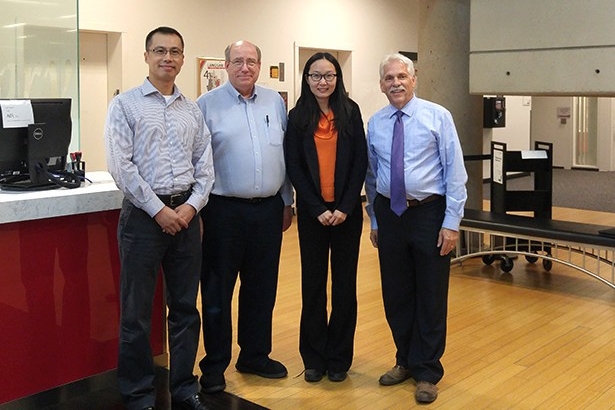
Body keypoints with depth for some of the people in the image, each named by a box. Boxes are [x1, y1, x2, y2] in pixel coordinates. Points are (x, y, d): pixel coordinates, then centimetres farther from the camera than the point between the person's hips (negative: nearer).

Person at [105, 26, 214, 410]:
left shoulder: (193, 110, 11)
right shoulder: (126, 104, -1)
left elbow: (205, 164, 9)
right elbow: (121, 165, -9)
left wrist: (192, 205, -6)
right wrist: (158, 210, -13)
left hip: (187, 213, 4)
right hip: (143, 215, -4)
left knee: (186, 306, 11)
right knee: (137, 311, 4)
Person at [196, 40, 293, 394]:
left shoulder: (275, 102, 9)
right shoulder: (208, 105, -3)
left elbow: (285, 154, 12)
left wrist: (287, 202, 12)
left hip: (268, 209, 4)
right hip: (224, 210, -4)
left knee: (262, 289, 13)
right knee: (217, 291, 4)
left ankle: (255, 355, 29)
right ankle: (214, 366, 17)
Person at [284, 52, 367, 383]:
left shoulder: (350, 112, 2)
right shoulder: (297, 117, 2)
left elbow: (360, 162, -1)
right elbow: (294, 167, -2)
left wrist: (345, 206, -10)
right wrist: (318, 209, -10)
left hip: (347, 210, 0)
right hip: (312, 211, 0)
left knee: (344, 283, 5)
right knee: (313, 283, 5)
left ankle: (339, 357, 17)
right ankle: (314, 357, 17)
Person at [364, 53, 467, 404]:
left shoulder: (438, 116, -5)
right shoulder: (375, 124, 6)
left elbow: (455, 171, -8)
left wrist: (451, 222, -12)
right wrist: (374, 220, 13)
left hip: (429, 213, -4)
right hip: (390, 214, 4)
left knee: (431, 296, 5)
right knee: (396, 295, 12)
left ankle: (428, 372, 20)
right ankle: (406, 362, 32)